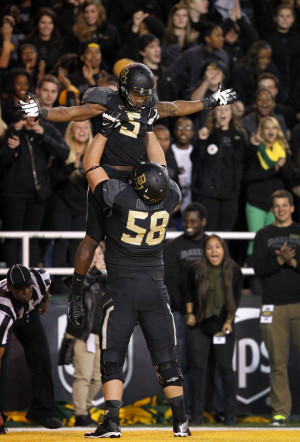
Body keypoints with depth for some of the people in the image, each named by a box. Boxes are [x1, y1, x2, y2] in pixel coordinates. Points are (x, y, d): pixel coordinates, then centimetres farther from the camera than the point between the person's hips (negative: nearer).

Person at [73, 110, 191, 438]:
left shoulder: (120, 196, -18)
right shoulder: (168, 198, -8)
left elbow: (89, 164, -6)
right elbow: (165, 175, 15)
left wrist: (105, 130, 2)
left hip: (121, 289, -3)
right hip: (155, 288, 3)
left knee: (112, 358, 0)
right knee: (166, 358, 7)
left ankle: (112, 422, -11)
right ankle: (180, 422, 6)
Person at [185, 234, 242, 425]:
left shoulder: (234, 271, -6)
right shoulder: (195, 270, -6)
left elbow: (236, 299, 4)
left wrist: (229, 321, -3)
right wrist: (190, 313, 1)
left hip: (223, 327, 0)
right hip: (199, 327, 0)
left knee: (226, 368, -3)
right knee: (198, 368, -1)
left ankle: (230, 414, 6)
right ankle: (197, 414, 5)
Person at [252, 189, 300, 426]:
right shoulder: (263, 235, 12)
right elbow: (259, 269, 1)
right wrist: (279, 259, -15)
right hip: (273, 306, 1)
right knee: (278, 361, 0)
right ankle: (280, 411, 4)